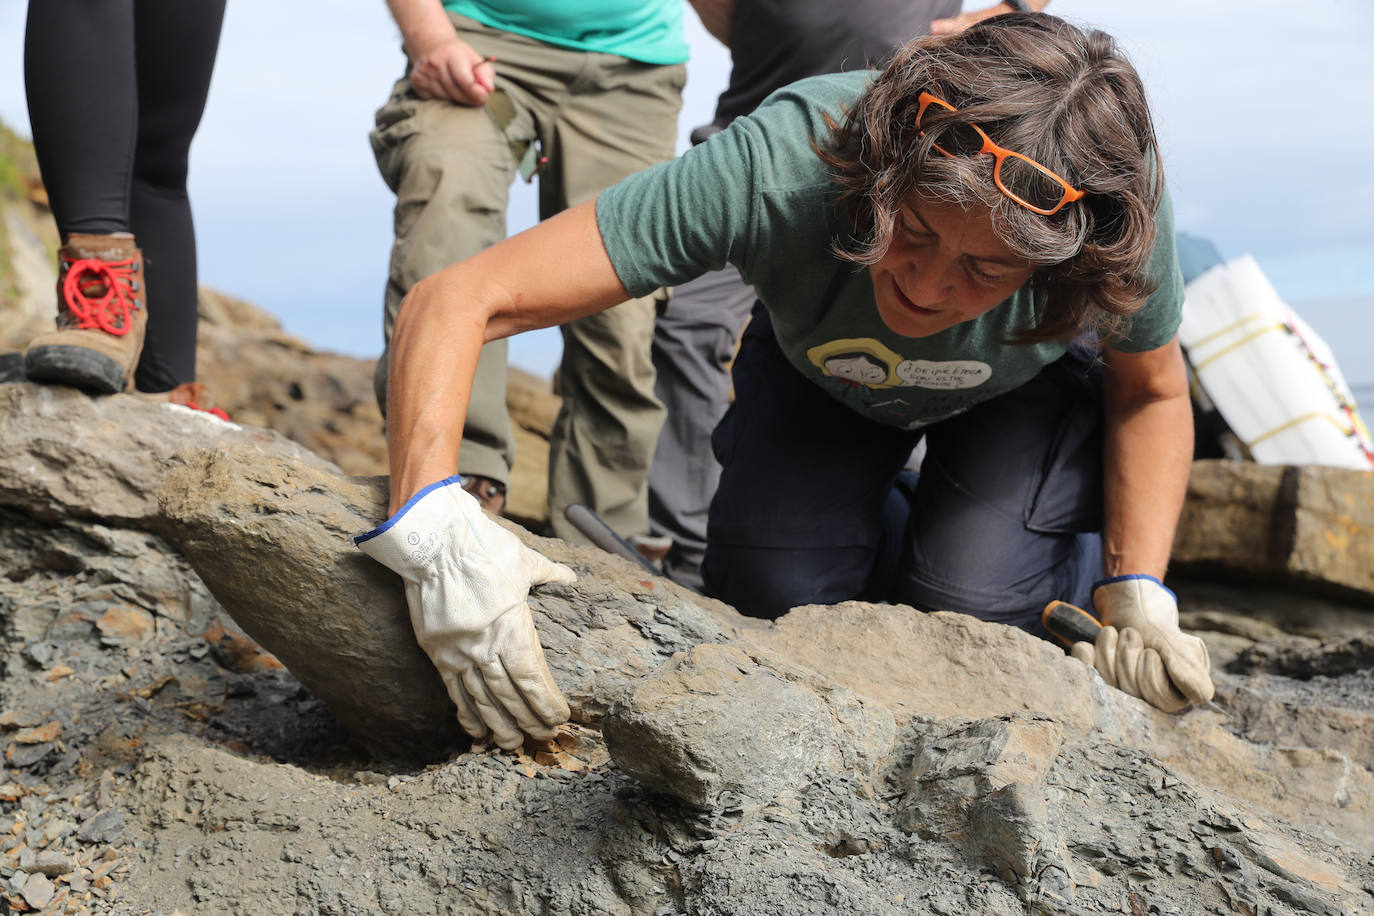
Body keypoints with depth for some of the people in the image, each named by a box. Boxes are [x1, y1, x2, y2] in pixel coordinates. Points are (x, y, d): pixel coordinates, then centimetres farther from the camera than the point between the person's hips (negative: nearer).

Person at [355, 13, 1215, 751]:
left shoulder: (1121, 207, -38)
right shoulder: (779, 171, -44)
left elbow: (1152, 392, -14)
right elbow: (456, 299, -45)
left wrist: (1139, 598, -26)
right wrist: (434, 526, -59)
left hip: (1034, 384, 0)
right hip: (820, 371, 1)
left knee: (975, 608, -22)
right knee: (774, 591, -19)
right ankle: (899, 523, 17)